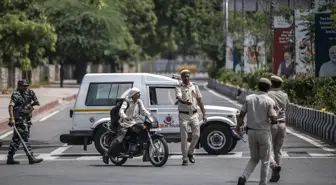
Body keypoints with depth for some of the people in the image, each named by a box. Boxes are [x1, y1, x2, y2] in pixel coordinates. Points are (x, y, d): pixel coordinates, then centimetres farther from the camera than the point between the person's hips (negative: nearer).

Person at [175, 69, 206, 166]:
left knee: (196, 135, 2)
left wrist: (204, 114, 7)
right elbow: (179, 98, -24)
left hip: (194, 114, 4)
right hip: (183, 114, -4)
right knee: (184, 137, -2)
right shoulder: (179, 87, -4)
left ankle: (190, 153, 23)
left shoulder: (194, 86, 9)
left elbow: (199, 100, 11)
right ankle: (184, 158, 3)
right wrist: (185, 102, -47)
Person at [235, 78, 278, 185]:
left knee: (254, 158, 17)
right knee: (265, 160, 10)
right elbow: (273, 119, -14)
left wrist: (238, 127, 15)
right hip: (264, 132, -4)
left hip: (251, 132, 4)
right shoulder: (270, 101, -9)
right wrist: (275, 111, 6)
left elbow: (241, 115, 2)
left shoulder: (249, 98, 2)